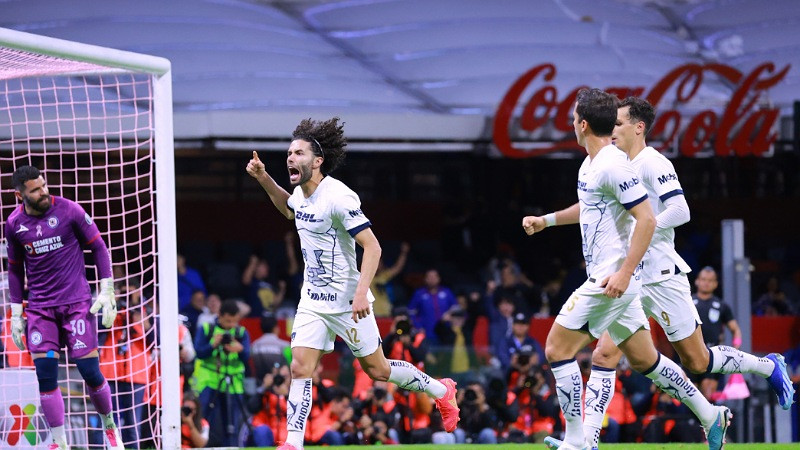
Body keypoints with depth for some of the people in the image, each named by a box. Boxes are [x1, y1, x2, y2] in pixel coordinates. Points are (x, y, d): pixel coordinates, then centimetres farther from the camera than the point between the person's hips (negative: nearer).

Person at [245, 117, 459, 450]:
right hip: (312, 300, 7)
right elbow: (289, 210, 32)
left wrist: (361, 292, -30)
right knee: (300, 368, -6)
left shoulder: (337, 197, -21)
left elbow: (372, 247, -22)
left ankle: (441, 391, 26)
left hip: (346, 301, -7)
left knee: (377, 370, 5)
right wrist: (263, 179, 17)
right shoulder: (300, 193, 4)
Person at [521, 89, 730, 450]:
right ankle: (711, 416, 21)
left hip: (611, 281, -10)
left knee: (557, 350, -8)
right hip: (607, 279, 10)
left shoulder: (612, 165, -17)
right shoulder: (590, 165, 14)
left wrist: (624, 272, -26)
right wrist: (545, 220, 28)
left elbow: (647, 219, -22)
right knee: (644, 359, 15)